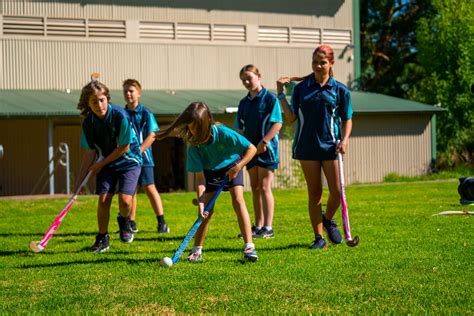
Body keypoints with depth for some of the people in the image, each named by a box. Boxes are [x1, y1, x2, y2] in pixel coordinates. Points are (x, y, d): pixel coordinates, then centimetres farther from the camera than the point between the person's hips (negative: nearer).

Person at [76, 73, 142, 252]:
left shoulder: (120, 115, -24)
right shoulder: (89, 122, -10)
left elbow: (124, 147, -16)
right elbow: (90, 153, -4)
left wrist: (101, 164, -10)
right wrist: (79, 181, -8)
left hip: (129, 162, -3)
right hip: (105, 164, 4)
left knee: (125, 200, -17)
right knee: (103, 200, -9)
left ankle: (124, 221, 17)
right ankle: (102, 239, 9)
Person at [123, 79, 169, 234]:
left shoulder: (145, 113, -4)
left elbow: (152, 135, -10)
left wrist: (138, 151, -18)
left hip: (143, 157, -4)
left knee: (149, 187, -9)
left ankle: (161, 222, -7)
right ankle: (131, 223, 15)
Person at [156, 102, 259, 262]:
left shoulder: (223, 133, -34)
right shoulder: (194, 146, -26)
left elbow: (252, 149, -26)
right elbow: (200, 177, -24)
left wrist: (238, 167, -34)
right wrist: (200, 202, -33)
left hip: (232, 167, -2)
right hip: (209, 171, 2)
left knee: (238, 200, -20)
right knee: (207, 211, -4)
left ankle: (249, 246, -21)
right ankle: (197, 250, 12)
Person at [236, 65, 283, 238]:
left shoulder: (270, 98, -7)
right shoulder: (244, 102, 12)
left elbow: (277, 123, -12)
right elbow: (240, 128, 15)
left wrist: (264, 142, -19)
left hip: (266, 148, -7)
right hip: (251, 149, 7)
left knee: (264, 187, -7)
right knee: (255, 188, 10)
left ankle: (268, 227, -4)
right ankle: (258, 226, 16)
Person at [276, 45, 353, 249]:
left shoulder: (340, 90, 3)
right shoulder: (301, 88, 6)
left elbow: (347, 119, 8)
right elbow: (290, 118, 4)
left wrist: (344, 139, -8)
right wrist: (281, 94, -2)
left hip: (330, 146, 0)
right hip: (307, 146, 1)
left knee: (337, 191, -6)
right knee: (314, 193, 2)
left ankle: (328, 219, 26)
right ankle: (319, 238, 10)